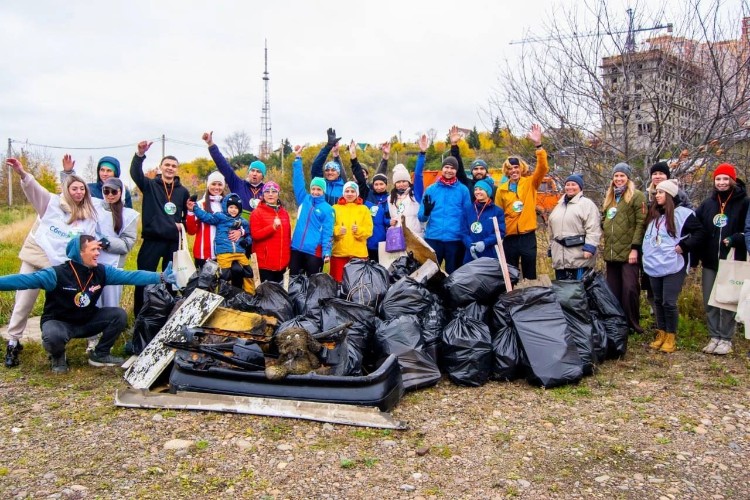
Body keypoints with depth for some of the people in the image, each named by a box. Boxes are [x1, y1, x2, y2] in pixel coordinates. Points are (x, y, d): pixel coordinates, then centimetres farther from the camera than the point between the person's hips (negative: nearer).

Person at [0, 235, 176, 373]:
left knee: (119, 315, -14)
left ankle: (100, 355, 6)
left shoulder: (102, 271, -10)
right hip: (58, 322, -5)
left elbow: (130, 276, -17)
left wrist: (160, 277, -26)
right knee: (54, 337, -38)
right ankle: (58, 358, 2)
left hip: (87, 321, 5)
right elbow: (24, 280, -27)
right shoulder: (57, 274, -23)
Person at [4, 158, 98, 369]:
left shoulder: (89, 217, 4)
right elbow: (34, 189, -16)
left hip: (61, 266, 2)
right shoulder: (52, 202, -1)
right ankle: (13, 343, 16)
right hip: (35, 258, -2)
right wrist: (22, 174, -36)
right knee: (23, 302, 3)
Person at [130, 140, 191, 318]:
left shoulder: (183, 191, 10)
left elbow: (189, 214, 20)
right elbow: (135, 173, -16)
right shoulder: (150, 185, 3)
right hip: (152, 240, -2)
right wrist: (139, 154, -34)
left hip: (173, 241, 2)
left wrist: (183, 225, 0)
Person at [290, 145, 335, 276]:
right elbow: (298, 181, 6)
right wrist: (298, 158, 2)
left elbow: (327, 232, -4)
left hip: (314, 252, -4)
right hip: (296, 248, 4)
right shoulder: (304, 200, 10)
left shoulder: (327, 209, 0)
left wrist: (326, 252, -13)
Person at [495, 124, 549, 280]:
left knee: (530, 275, 7)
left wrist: (538, 145, -24)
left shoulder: (530, 183, 3)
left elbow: (543, 168, -13)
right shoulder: (502, 189, 6)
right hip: (510, 237, 1)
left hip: (528, 235, -1)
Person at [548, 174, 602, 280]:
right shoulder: (559, 205, 21)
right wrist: (551, 248, 24)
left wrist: (589, 247, -22)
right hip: (560, 258, 7)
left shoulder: (587, 204, -2)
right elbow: (553, 230, 26)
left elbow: (593, 229, -13)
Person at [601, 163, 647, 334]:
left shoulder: (637, 196, -3)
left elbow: (641, 223, -10)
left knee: (629, 288, -8)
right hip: (611, 252, 7)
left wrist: (635, 248, -16)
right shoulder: (610, 196, 18)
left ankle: (632, 324, 3)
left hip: (628, 251, -7)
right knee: (613, 290, 10)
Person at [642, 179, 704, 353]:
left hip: (673, 266, -6)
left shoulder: (682, 213, -7)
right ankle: (661, 334, 23)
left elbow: (699, 232, -8)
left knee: (669, 302, -5)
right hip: (654, 265, 6)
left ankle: (671, 337, 8)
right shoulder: (652, 214, 14)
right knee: (658, 301, 12)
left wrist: (684, 246, -13)